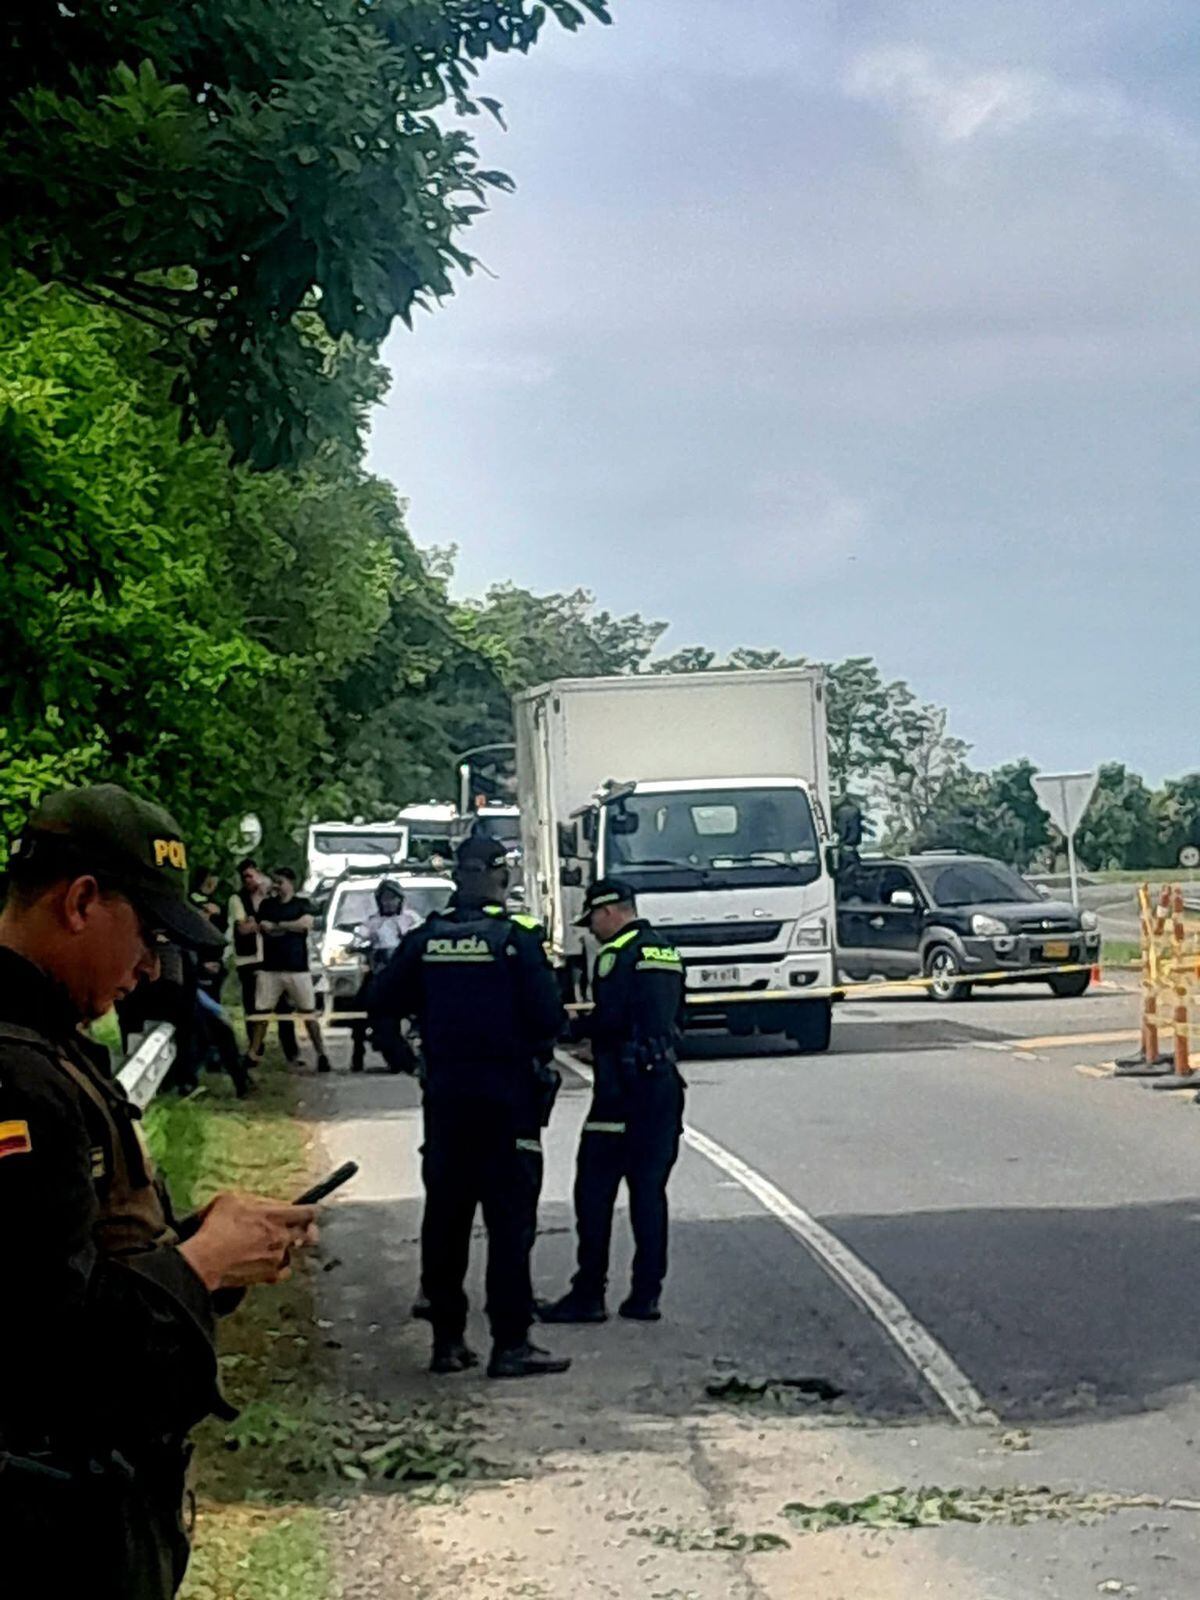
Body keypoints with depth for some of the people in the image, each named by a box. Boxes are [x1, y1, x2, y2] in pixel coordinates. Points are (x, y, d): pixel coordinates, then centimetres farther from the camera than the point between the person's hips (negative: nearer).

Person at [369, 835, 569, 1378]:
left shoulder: (426, 939, 2)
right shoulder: (515, 940, -10)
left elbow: (381, 1002, 4)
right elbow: (547, 1018, -14)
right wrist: (535, 1046, 8)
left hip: (444, 1095, 4)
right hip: (504, 1095, -4)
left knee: (444, 1215, 11)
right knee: (508, 1217, -1)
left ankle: (447, 1339, 16)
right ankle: (510, 1343, -2)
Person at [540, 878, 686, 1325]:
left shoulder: (617, 954, -11)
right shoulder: (668, 954, 15)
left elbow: (608, 1020, -17)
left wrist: (579, 1025, -1)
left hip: (623, 1085, -8)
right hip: (665, 1081, 8)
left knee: (594, 1188, -2)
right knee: (649, 1189, 9)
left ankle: (589, 1294, -2)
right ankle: (645, 1295, 9)